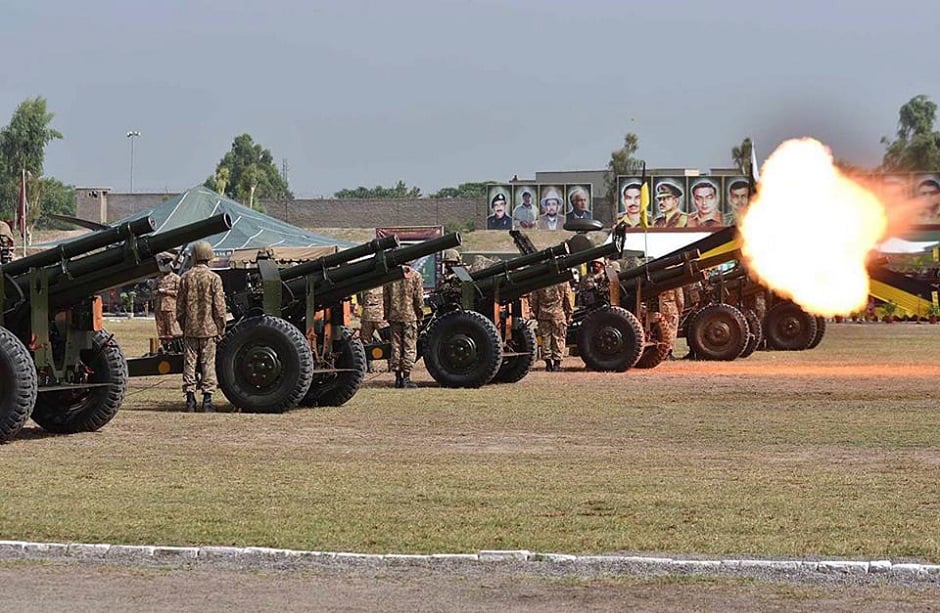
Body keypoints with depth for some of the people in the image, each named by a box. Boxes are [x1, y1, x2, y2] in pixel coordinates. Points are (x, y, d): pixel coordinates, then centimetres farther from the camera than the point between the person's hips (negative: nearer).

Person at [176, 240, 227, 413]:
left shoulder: (186, 277, 2)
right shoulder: (214, 278, -6)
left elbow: (180, 307, 6)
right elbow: (219, 307, -7)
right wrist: (220, 329, 1)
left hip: (190, 329, 2)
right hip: (209, 329, -2)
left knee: (189, 363, 6)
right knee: (208, 364, 2)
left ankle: (190, 400, 5)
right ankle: (207, 400, 0)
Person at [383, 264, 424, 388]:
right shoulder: (415, 276, -5)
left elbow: (386, 298, 7)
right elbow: (419, 299, -6)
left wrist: (388, 316, 14)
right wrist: (420, 316, 3)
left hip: (394, 316, 3)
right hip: (410, 317, -3)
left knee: (396, 347, 9)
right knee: (409, 348, 1)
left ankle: (398, 378, 11)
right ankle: (406, 378, -2)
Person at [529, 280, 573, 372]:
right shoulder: (563, 281, -5)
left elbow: (533, 299, 2)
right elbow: (568, 299, -1)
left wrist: (535, 313, 12)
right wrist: (569, 314, 9)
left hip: (543, 315, 1)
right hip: (559, 315, -1)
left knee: (545, 338, 8)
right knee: (558, 339, 6)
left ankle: (548, 363, 8)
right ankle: (557, 363, 5)